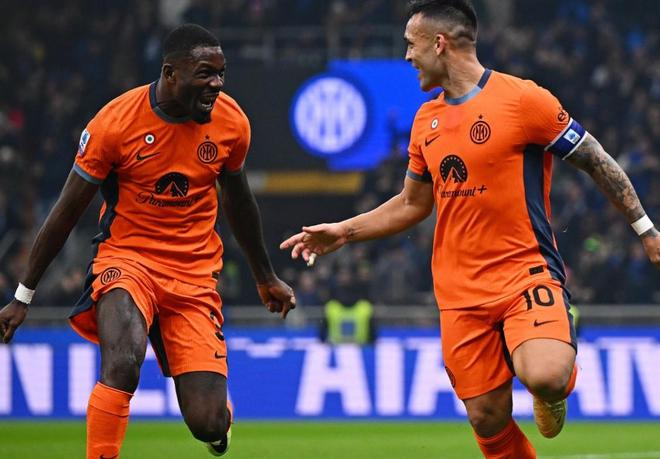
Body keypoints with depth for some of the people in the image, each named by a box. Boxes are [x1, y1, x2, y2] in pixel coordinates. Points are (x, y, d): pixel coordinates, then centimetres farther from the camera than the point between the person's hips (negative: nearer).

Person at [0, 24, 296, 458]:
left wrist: (266, 278, 28)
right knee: (122, 365, -35)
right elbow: (67, 211, -3)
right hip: (126, 257, -2)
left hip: (195, 271, 3)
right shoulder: (115, 122, -13)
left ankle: (219, 419, 33)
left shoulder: (231, 122, -3)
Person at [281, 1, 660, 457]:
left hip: (526, 270, -6)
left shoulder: (523, 99, -8)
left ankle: (551, 392, 6)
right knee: (488, 419, 0)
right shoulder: (426, 120, 12)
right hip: (460, 292, 6)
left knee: (545, 378, -30)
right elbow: (412, 204, 24)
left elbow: (597, 161, -3)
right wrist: (344, 231, 17)